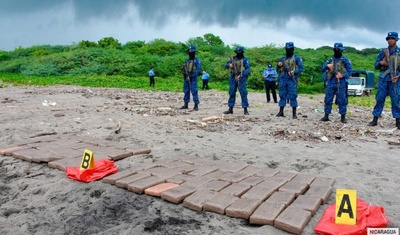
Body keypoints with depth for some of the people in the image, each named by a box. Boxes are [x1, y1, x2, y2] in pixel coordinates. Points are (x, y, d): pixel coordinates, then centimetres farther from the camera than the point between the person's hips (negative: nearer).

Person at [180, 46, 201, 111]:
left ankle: (196, 105, -5)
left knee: (194, 92, -8)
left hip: (193, 79, -6)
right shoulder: (187, 60, 15)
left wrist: (191, 76, -19)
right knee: (186, 91, 9)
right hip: (186, 78, 6)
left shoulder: (197, 60, -3)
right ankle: (186, 104, 17)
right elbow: (183, 68, 17)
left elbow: (198, 70, -12)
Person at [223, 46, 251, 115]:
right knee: (231, 93, 7)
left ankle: (245, 110, -5)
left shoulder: (245, 60, 1)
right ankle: (230, 109, 15)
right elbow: (226, 65, 14)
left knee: (243, 94, -8)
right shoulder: (233, 58, 14)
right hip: (233, 78, 5)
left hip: (241, 79, -4)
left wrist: (241, 75, -20)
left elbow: (248, 70, -8)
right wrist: (229, 65, -10)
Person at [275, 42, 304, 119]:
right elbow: (277, 69, 20)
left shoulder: (297, 58, 3)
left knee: (293, 96, -6)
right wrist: (279, 65, -2)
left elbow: (301, 68, -3)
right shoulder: (282, 58, 15)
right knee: (282, 96, 7)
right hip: (283, 79, 4)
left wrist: (294, 71, -19)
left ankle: (294, 113, -2)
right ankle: (281, 112, 14)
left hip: (292, 79, -4)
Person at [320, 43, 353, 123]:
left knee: (342, 100, -2)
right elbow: (322, 70, 11)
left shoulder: (345, 60, 2)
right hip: (331, 82, 3)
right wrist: (327, 66, -9)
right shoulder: (330, 60, 12)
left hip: (341, 83, -3)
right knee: (328, 99, 4)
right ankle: (326, 116, 12)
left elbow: (350, 71, -2)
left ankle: (343, 117, 6)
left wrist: (342, 75, -19)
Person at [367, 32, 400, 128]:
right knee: (379, 99, 2)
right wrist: (381, 63, -12)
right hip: (383, 78, 1)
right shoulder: (383, 52, 9)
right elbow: (376, 65, 10)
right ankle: (375, 120, 7)